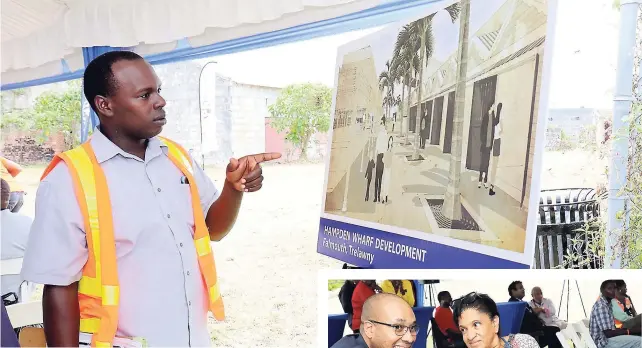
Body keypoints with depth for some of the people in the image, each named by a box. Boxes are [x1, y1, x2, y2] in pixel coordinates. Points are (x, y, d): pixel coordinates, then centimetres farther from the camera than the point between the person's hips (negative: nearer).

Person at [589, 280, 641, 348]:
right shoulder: (601, 306, -18)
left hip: (609, 339, 10)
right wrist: (630, 331, -16)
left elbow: (611, 328, 16)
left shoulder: (608, 304, 14)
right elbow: (608, 333, -21)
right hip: (604, 342, -10)